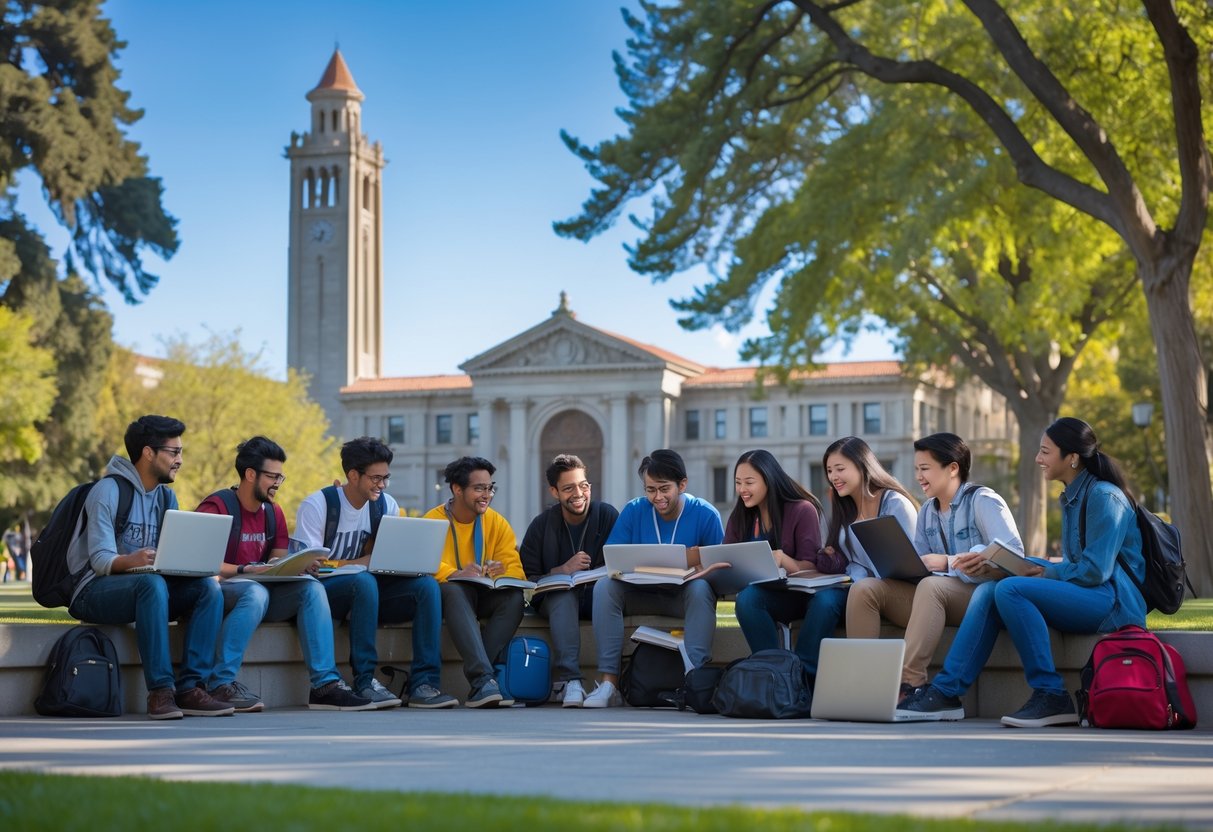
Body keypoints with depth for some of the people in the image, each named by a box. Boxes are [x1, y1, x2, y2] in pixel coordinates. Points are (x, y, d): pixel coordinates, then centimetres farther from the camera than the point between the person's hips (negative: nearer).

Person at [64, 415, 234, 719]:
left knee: (208, 588, -19)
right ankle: (160, 691, -37)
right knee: (152, 583, -38)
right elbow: (101, 561, -19)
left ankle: (190, 688, -24)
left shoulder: (167, 497, 14)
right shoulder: (108, 491, -10)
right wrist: (130, 561, -41)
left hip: (146, 586, 7)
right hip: (94, 591, -7)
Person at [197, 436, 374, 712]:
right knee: (256, 592, -38)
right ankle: (221, 684, -34)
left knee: (311, 587, -18)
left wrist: (300, 566, -11)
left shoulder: (274, 512, 14)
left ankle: (325, 684, -25)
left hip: (259, 591, 7)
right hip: (219, 593, -7)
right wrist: (246, 570, -25)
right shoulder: (217, 507, -9)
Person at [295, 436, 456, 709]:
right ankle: (365, 681, -33)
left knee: (427, 584, -20)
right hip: (325, 590, -5)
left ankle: (424, 684, -27)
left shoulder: (387, 505, 9)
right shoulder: (318, 504, -8)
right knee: (364, 581, -39)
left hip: (367, 587, 6)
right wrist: (361, 563, -19)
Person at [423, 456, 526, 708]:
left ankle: (478, 683, -32)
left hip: (483, 597, 3)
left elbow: (515, 569, -3)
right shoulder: (433, 520, -4)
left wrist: (502, 572, -28)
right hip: (447, 597, -3)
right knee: (454, 590, -37)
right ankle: (483, 678, -49)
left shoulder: (497, 523, 7)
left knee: (514, 596, -27)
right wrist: (455, 574, -39)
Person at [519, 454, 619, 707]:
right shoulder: (542, 525, 2)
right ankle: (570, 681, -46)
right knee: (564, 592, -35)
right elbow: (526, 579, -6)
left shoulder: (607, 515, 2)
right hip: (556, 599, 0)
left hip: (597, 596, 0)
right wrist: (563, 570, -21)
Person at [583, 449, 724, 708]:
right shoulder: (633, 512, -2)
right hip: (643, 594, 2)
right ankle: (608, 683, -30)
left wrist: (698, 563, -32)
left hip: (685, 595, -2)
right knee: (604, 586, -25)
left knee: (701, 588, -36)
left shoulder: (706, 514, -8)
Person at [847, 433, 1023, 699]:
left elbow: (1012, 554, -19)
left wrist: (947, 562, -21)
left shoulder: (982, 501, -4)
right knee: (864, 589, -12)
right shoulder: (927, 511, 18)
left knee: (931, 585, -39)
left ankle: (910, 684, -44)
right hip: (936, 597, 7)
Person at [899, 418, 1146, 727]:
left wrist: (1045, 573, -8)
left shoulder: (1104, 496, -11)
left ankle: (1052, 697, -23)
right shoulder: (1071, 498, 19)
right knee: (988, 591, -8)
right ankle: (945, 692, -14)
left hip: (1111, 600, -9)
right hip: (1082, 596, 9)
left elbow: (1095, 570, -18)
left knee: (1010, 589, -27)